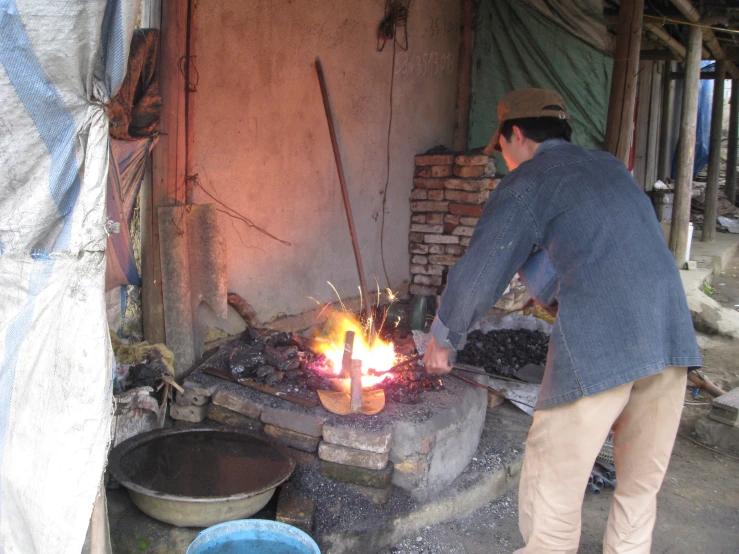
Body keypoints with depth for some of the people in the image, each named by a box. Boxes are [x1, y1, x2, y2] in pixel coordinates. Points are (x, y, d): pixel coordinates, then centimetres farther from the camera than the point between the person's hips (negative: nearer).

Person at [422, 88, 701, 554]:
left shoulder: (529, 181, 2)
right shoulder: (613, 168, 22)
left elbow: (479, 274, 0)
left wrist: (443, 340, 13)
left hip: (598, 342, -7)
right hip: (672, 336, 8)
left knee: (553, 480, 7)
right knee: (642, 484, 20)